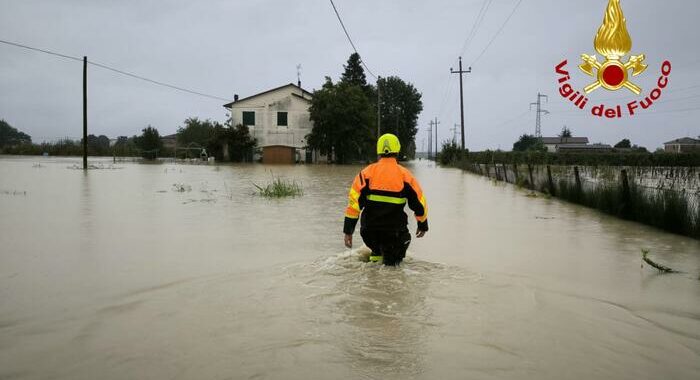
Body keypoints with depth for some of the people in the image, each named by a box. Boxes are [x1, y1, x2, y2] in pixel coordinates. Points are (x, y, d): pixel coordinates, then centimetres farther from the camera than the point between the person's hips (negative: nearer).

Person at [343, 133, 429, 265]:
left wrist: (348, 231, -2)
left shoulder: (367, 172, -2)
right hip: (395, 233, -2)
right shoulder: (405, 175, -2)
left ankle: (376, 254, 27)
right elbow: (419, 203, 5)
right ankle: (391, 257, 3)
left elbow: (354, 201, -7)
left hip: (369, 233, 2)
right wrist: (423, 225, 22)